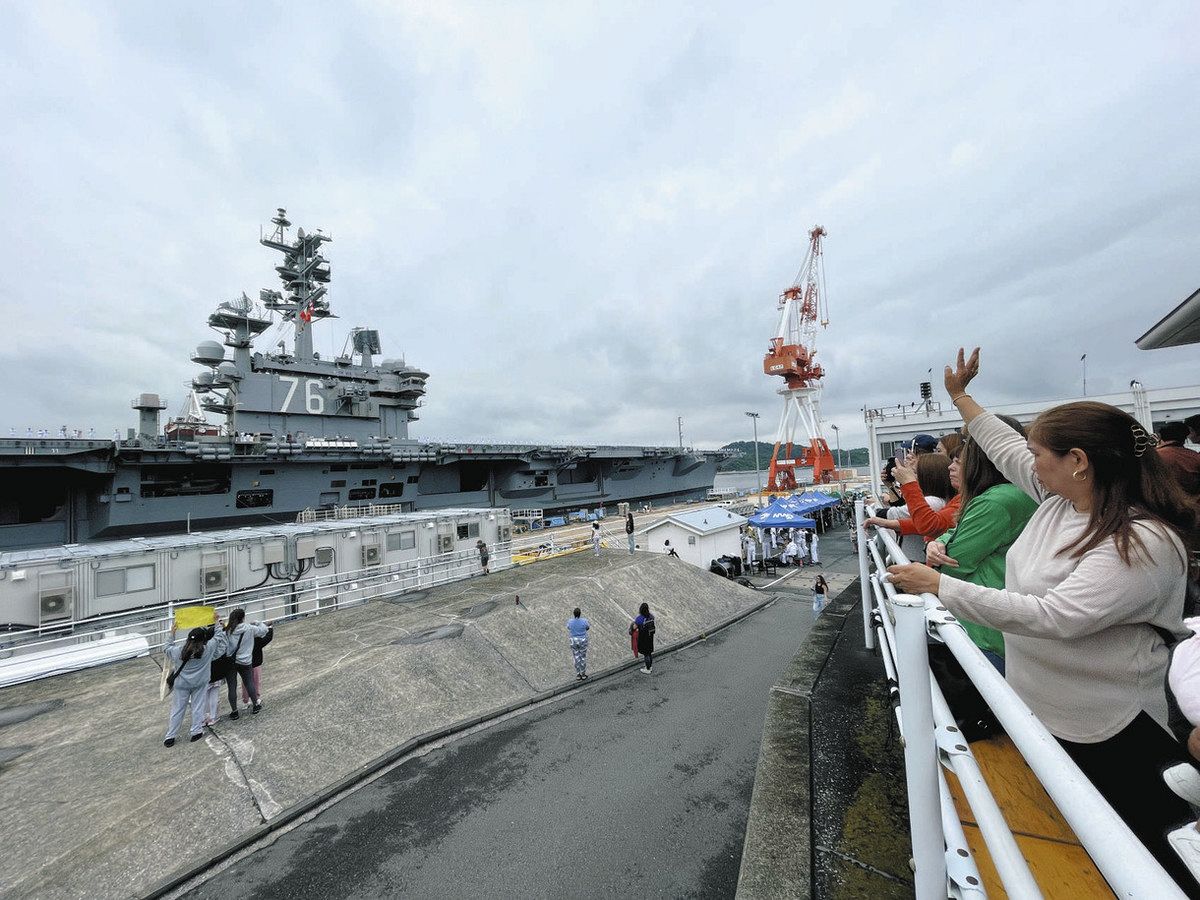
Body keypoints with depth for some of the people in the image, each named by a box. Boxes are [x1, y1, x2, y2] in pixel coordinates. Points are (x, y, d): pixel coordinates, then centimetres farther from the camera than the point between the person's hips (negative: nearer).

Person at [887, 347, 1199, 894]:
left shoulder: (1143, 543, -29)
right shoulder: (1059, 497, -6)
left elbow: (1054, 616, -36)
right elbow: (1008, 450, 8)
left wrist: (939, 586, -33)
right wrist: (960, 397, 14)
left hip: (1110, 736, -7)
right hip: (1037, 705, 7)